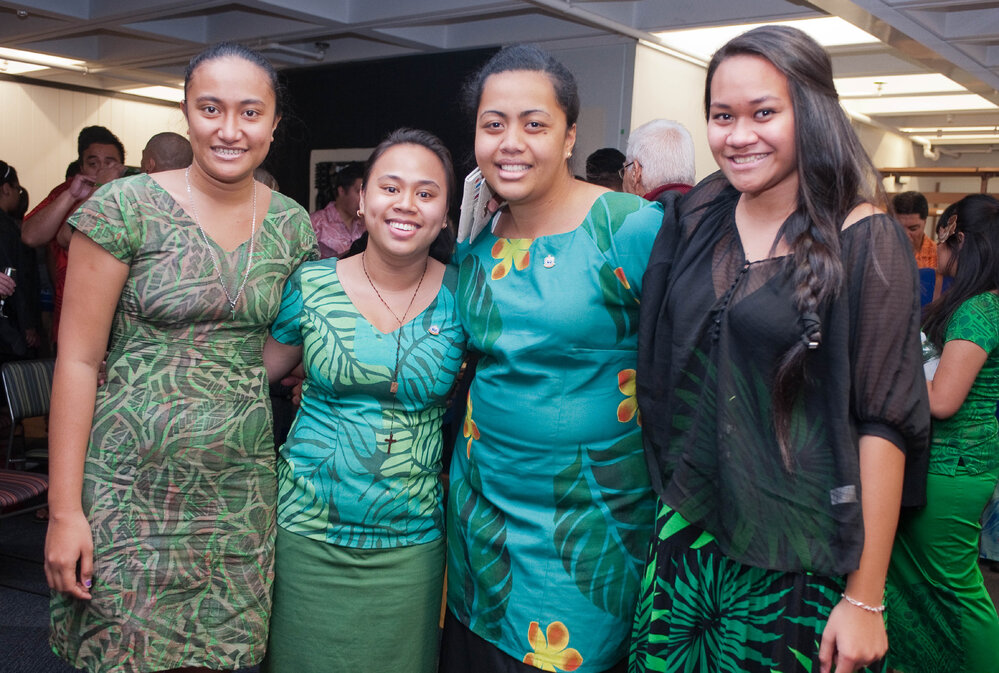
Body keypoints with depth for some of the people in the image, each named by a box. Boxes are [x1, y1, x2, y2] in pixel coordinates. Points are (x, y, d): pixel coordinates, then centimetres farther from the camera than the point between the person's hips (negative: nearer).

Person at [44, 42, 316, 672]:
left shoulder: (294, 225, 3)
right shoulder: (126, 207, -9)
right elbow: (78, 359, -8)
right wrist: (64, 512, -10)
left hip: (243, 490, 3)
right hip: (135, 485, -3)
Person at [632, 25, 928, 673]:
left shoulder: (866, 243, -11)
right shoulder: (697, 214, 2)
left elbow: (883, 421, -12)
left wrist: (865, 599, -12)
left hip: (794, 559, -4)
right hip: (686, 531, 4)